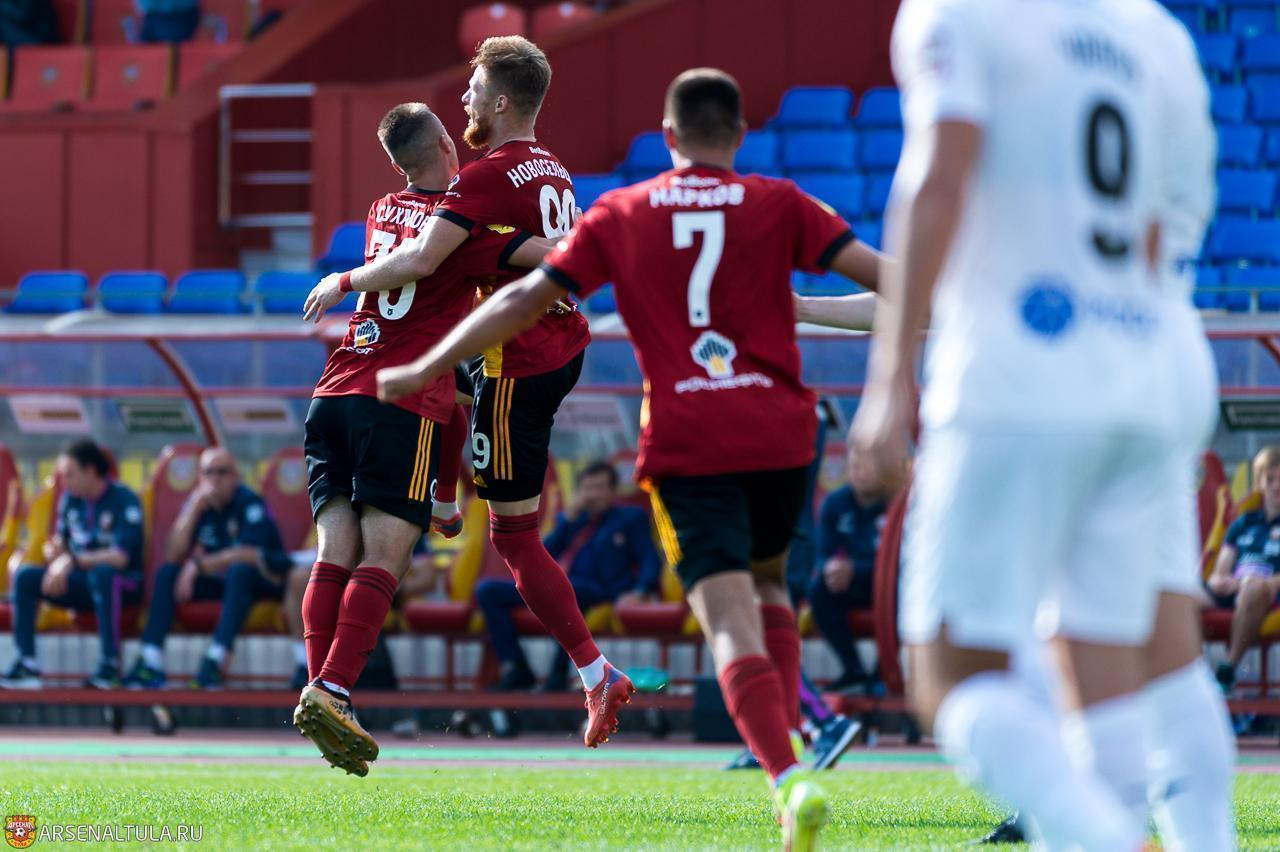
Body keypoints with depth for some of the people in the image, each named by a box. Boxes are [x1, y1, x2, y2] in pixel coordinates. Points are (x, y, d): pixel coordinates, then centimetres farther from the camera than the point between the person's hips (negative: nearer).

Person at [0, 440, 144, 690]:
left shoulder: (124, 501, -13)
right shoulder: (70, 500, 6)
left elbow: (122, 557, -23)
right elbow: (60, 543, 13)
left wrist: (72, 560, -28)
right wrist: (55, 551, -12)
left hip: (123, 584, -6)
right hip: (80, 583, 6)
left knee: (102, 572, -41)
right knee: (25, 575, -15)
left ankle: (110, 663, -34)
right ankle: (26, 664, -21)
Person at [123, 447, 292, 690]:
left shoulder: (249, 503, -15)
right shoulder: (198, 502, 0)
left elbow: (249, 555, -26)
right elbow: (173, 555, -10)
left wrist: (198, 566, -25)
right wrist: (195, 508, -20)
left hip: (267, 578, -6)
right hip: (217, 580, 6)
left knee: (238, 571, -36)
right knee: (167, 573, -13)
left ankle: (215, 660, -42)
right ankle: (150, 663, -23)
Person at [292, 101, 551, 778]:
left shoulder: (382, 213, 19)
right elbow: (549, 258, -9)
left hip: (334, 393, 6)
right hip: (402, 404, -6)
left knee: (336, 553, 0)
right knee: (383, 557, -9)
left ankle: (321, 694, -11)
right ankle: (332, 692, -22)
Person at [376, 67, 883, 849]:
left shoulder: (620, 216, 8)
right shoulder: (778, 206, 6)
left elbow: (526, 299, 6)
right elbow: (877, 273, 1)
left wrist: (423, 372, 13)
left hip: (687, 443, -2)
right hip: (779, 430, 2)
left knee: (733, 621, -9)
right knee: (769, 584, 26)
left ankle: (791, 778, -29)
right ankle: (790, 745, 12)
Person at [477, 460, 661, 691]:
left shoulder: (630, 517, 19)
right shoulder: (571, 519, 29)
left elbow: (650, 560, 7)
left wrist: (639, 591, -13)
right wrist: (569, 518, 6)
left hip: (594, 591, -5)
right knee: (487, 590, -13)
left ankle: (559, 671, -34)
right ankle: (516, 670, -18)